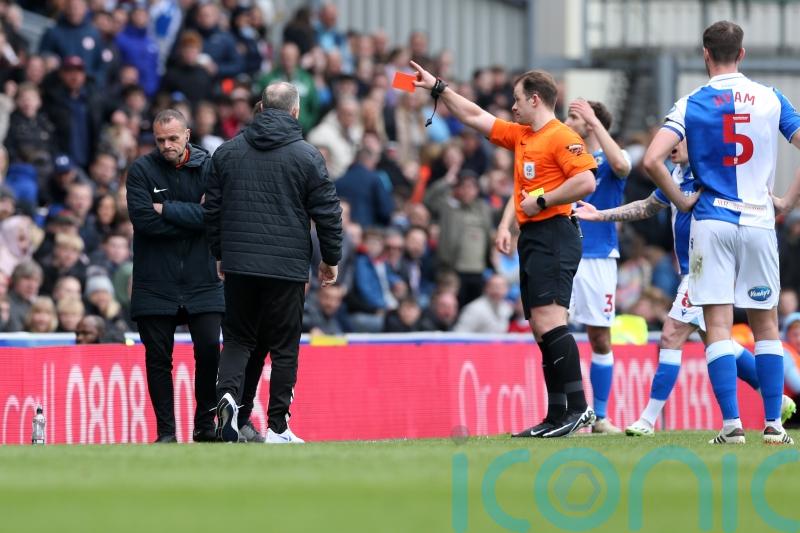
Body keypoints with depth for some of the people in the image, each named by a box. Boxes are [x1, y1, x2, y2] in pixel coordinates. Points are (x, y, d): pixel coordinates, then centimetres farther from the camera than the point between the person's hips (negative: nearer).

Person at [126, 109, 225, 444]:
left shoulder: (208, 168, 2)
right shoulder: (142, 170, 0)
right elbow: (143, 219, -13)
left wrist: (167, 209, -13)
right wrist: (192, 218, -10)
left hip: (202, 281, 0)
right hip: (155, 284, 0)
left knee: (210, 350, -7)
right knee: (158, 359, 2)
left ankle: (205, 425, 6)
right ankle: (166, 431, 9)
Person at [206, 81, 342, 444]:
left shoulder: (228, 152, 7)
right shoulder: (306, 156, -4)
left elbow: (213, 208, 13)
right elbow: (328, 213, -2)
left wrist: (220, 254, 23)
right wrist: (330, 259, 11)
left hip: (238, 264, 3)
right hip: (287, 265, -3)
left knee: (238, 337, 11)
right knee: (284, 346, 4)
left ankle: (227, 392, -17)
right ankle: (278, 427, 4)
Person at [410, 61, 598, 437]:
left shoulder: (562, 137, -8)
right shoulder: (520, 136, 20)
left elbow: (586, 182, -20)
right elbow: (475, 117, 30)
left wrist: (541, 201, -14)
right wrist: (438, 88, 29)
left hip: (553, 234, -10)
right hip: (531, 237, 10)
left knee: (548, 319, -20)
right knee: (542, 329, 5)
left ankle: (579, 407, -23)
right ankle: (556, 416, 4)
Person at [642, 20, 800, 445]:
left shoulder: (691, 104, -3)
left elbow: (652, 160, -13)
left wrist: (681, 201, 0)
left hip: (711, 222, -2)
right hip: (759, 222, 2)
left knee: (718, 325, -2)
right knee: (766, 325, 10)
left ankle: (731, 424, -11)